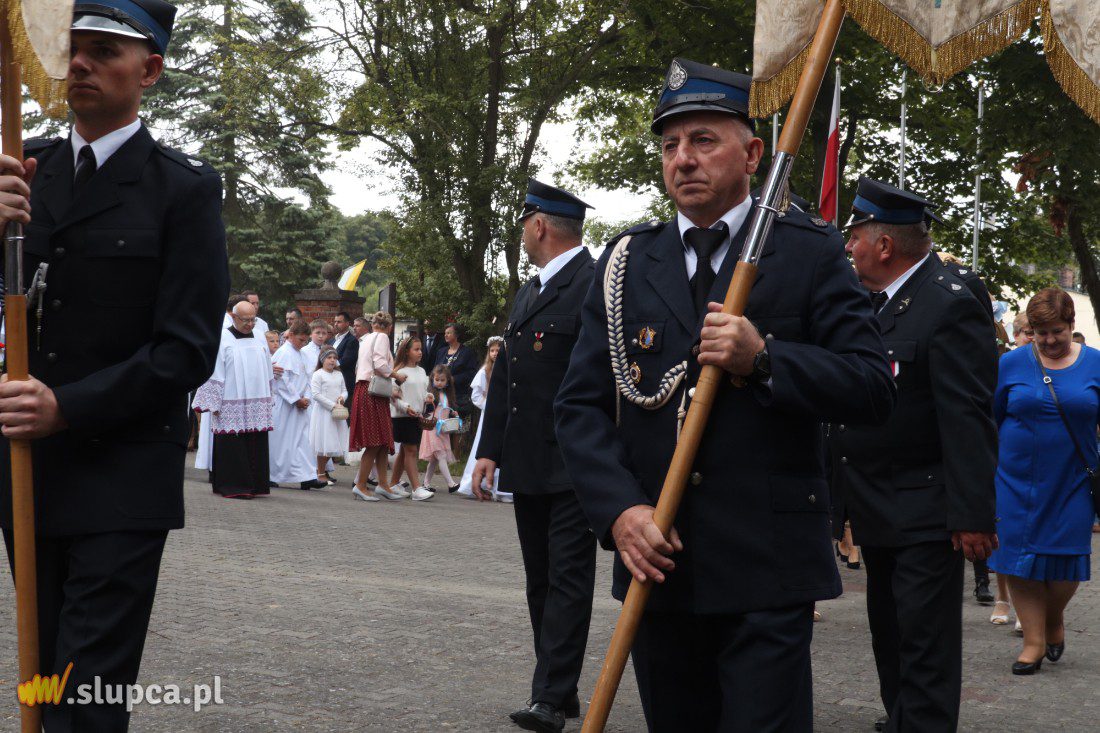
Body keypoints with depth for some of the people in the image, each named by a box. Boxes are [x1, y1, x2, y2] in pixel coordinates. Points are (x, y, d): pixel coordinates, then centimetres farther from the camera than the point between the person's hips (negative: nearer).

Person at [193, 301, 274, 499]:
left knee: (256, 446, 4)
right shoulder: (222, 340, -4)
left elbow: (268, 373, 19)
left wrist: (268, 400, 17)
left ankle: (255, 485, 11)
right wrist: (215, 404, -10)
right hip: (231, 406, -5)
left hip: (257, 406, 5)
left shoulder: (259, 340, 13)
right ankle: (233, 486, -1)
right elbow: (214, 374, -6)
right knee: (233, 446, -5)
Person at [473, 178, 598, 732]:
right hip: (528, 467, 9)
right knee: (540, 580, 12)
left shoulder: (595, 285, -11)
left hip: (572, 467, -9)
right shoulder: (528, 293, 18)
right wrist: (490, 450, 13)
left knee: (567, 579, -5)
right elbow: (504, 376, 19)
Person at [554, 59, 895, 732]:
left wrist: (764, 359, -19)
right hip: (655, 561, 4)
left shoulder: (810, 253, 1)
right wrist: (619, 509, -10)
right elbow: (581, 405, 5)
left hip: (767, 574, -3)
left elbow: (874, 389, -4)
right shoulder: (626, 262, 10)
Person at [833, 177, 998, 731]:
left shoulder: (950, 305, -18)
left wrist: (972, 516, -23)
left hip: (926, 517, -9)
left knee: (926, 648, -3)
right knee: (889, 635, 21)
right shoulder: (873, 299, 8)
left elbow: (968, 421, -22)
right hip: (879, 514, 9)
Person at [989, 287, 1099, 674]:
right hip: (1017, 479, 0)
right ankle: (1034, 640, 13)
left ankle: (1054, 619, 31)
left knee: (1067, 558, 1)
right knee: (1020, 557, -1)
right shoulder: (1011, 364, 0)